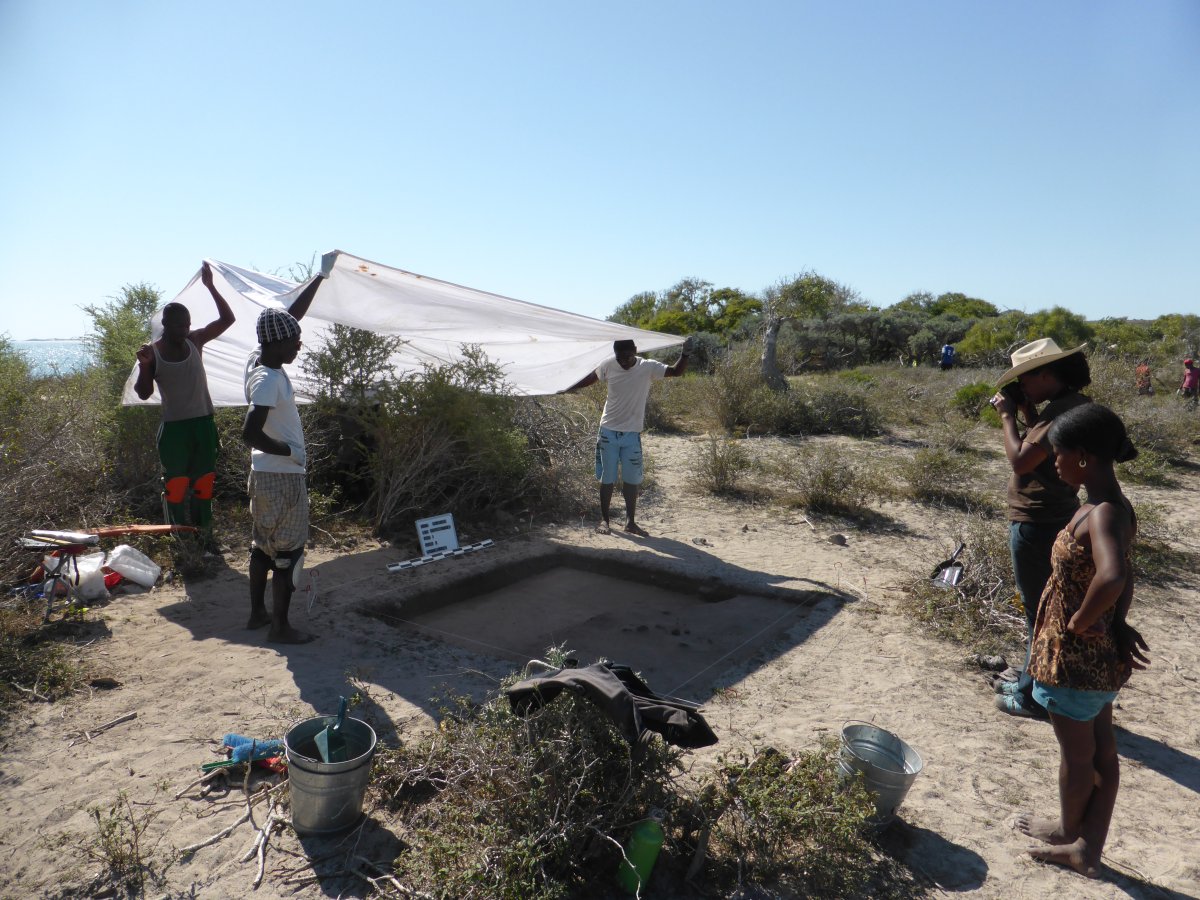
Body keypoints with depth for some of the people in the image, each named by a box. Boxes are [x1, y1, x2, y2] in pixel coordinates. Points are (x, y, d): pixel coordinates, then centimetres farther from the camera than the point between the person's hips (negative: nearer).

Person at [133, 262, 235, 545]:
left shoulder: (196, 340, 2)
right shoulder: (152, 352, -5)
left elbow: (227, 319, -2)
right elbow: (144, 393, -5)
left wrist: (210, 287, -10)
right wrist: (143, 365, -22)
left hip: (204, 422, 3)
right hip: (173, 426, -3)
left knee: (203, 481, 10)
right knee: (176, 484, -2)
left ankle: (204, 535, 19)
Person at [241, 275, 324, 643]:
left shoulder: (260, 360, 3)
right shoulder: (269, 379, -23)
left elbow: (292, 314, 12)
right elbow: (250, 432, -31)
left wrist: (320, 277, 15)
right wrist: (289, 450, -18)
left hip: (265, 474, 10)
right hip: (283, 476, -10)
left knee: (263, 544, 18)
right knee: (289, 550, 0)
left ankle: (258, 613, 32)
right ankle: (280, 627, 9)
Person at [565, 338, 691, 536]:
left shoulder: (648, 367, -10)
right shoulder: (608, 365, -7)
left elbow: (676, 371, -15)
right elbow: (590, 378, 11)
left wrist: (685, 355, -34)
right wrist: (565, 389, 11)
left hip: (632, 433, 0)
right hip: (609, 431, 0)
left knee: (631, 479, 6)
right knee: (607, 478, 5)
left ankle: (630, 521, 18)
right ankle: (604, 520, 17)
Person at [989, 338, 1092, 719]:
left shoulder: (1065, 412, -23)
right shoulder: (1069, 405, 7)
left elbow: (1020, 460, -25)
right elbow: (1039, 448, 18)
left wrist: (1007, 415, -13)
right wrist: (1026, 412, 6)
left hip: (1036, 526, -10)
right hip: (1050, 520, 10)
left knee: (1039, 613, 3)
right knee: (1039, 610, 21)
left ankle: (1033, 698, 18)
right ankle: (1029, 682, 37)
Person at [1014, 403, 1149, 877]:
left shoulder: (1101, 515, -27)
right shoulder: (1117, 508, 2)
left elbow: (1111, 577, -45)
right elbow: (1124, 577, 11)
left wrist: (1079, 623, -29)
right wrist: (1116, 625, 0)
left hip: (1075, 658, -9)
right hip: (1101, 658, 9)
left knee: (1077, 754, 15)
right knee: (1102, 751, 19)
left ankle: (1068, 832, 39)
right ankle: (1088, 850, 35)